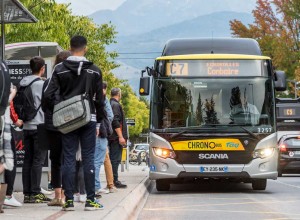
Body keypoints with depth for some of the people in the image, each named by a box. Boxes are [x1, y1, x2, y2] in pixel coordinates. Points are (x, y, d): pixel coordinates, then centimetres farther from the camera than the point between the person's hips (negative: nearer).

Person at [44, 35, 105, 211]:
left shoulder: (60, 70, 0)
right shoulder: (94, 71, 0)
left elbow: (49, 95, -5)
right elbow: (99, 99, 2)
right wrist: (98, 122, 11)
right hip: (88, 120, 0)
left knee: (69, 159, 3)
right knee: (88, 159, 3)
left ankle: (69, 200, 2)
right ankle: (90, 200, 3)